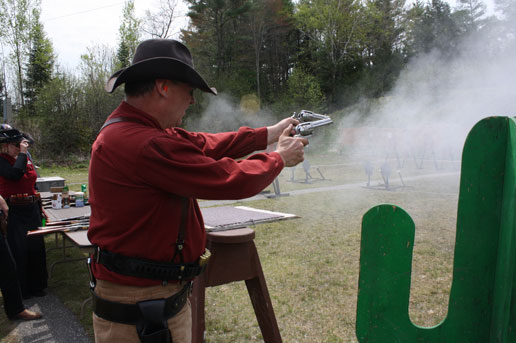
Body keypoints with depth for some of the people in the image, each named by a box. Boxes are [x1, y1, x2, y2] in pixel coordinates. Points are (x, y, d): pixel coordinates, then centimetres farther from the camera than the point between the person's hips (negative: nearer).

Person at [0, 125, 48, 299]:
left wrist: (39, 206, 18)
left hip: (32, 210, 6)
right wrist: (22, 153, -19)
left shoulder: (27, 158, 11)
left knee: (36, 247, 10)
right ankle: (19, 290, 17)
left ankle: (36, 286, 25)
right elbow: (15, 175, -29)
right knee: (18, 251, 0)